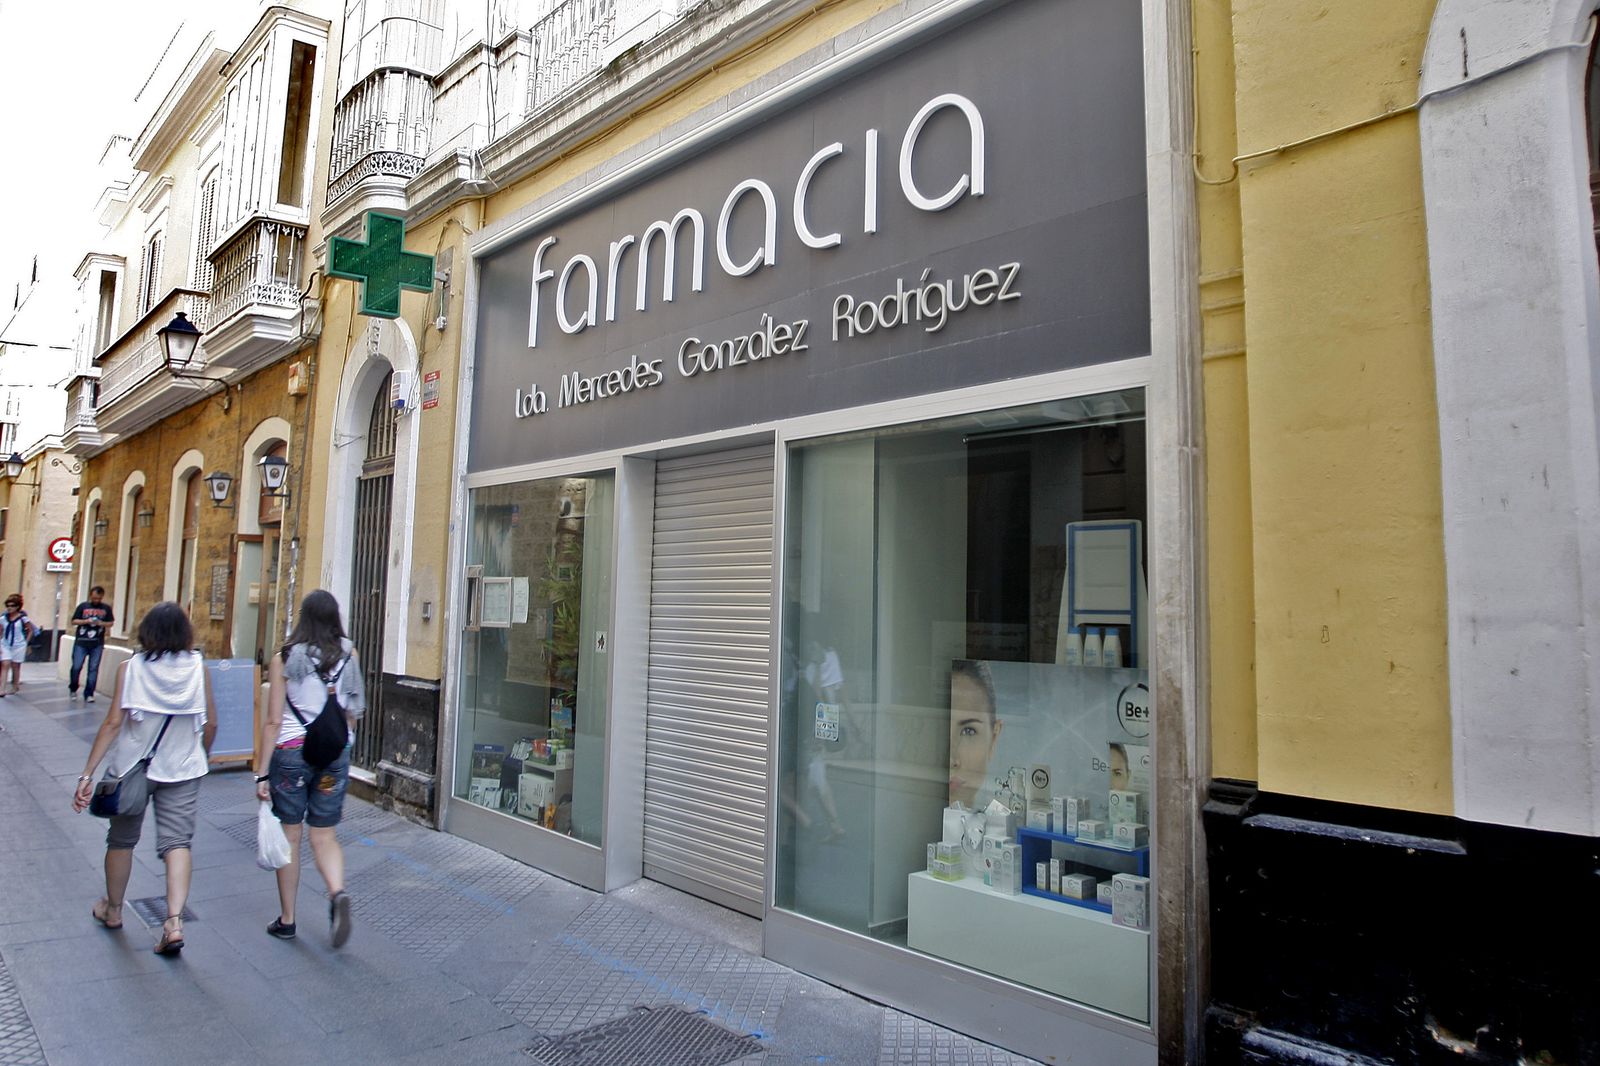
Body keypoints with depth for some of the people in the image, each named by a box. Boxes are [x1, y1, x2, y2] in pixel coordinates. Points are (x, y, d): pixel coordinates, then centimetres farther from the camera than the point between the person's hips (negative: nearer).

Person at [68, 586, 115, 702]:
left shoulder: (106, 608, 5)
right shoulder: (83, 606, 2)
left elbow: (111, 622, 10)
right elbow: (74, 621, 3)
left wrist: (102, 623, -11)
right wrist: (86, 621, -14)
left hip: (97, 644, 1)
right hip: (81, 642, -1)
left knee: (93, 669, 1)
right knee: (76, 667, 1)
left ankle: (89, 694, 7)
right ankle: (73, 688, 26)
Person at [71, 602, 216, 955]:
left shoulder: (130, 668, -10)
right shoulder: (197, 668, -7)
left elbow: (113, 722, -13)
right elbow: (211, 722, -2)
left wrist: (88, 774, -9)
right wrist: (203, 755, 17)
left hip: (132, 767, 0)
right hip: (182, 769, 0)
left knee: (121, 839, 19)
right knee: (177, 842, 1)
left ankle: (112, 910, 38)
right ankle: (174, 922, -11)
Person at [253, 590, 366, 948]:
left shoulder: (284, 659, -7)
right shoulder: (348, 656, -1)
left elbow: (273, 721, -8)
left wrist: (262, 773, -4)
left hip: (291, 751, -2)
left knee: (290, 837, 10)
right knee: (324, 836, 12)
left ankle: (286, 920, 21)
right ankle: (338, 893, -12)